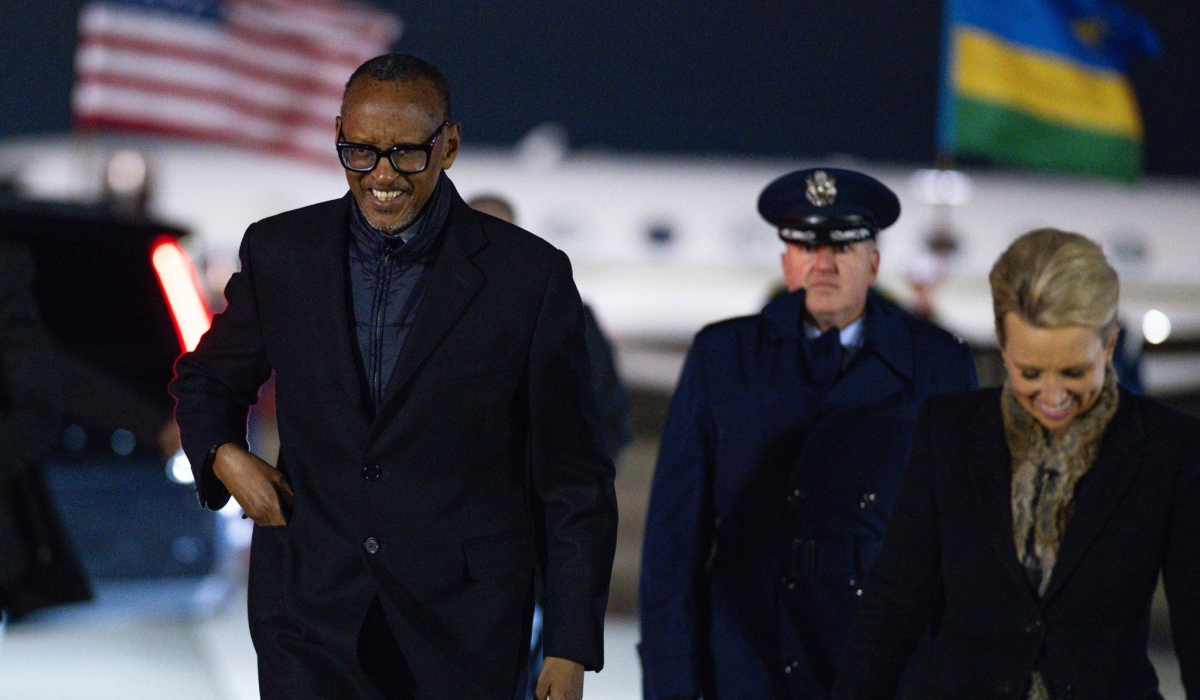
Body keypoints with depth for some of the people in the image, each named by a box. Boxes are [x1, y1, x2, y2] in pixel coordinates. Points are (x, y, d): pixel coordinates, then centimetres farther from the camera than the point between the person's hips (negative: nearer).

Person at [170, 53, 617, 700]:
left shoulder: (529, 276, -3)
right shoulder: (281, 253, 4)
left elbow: (574, 484, 0)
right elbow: (204, 380, 22)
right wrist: (223, 456, -1)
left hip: (463, 638, -1)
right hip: (310, 620, 1)